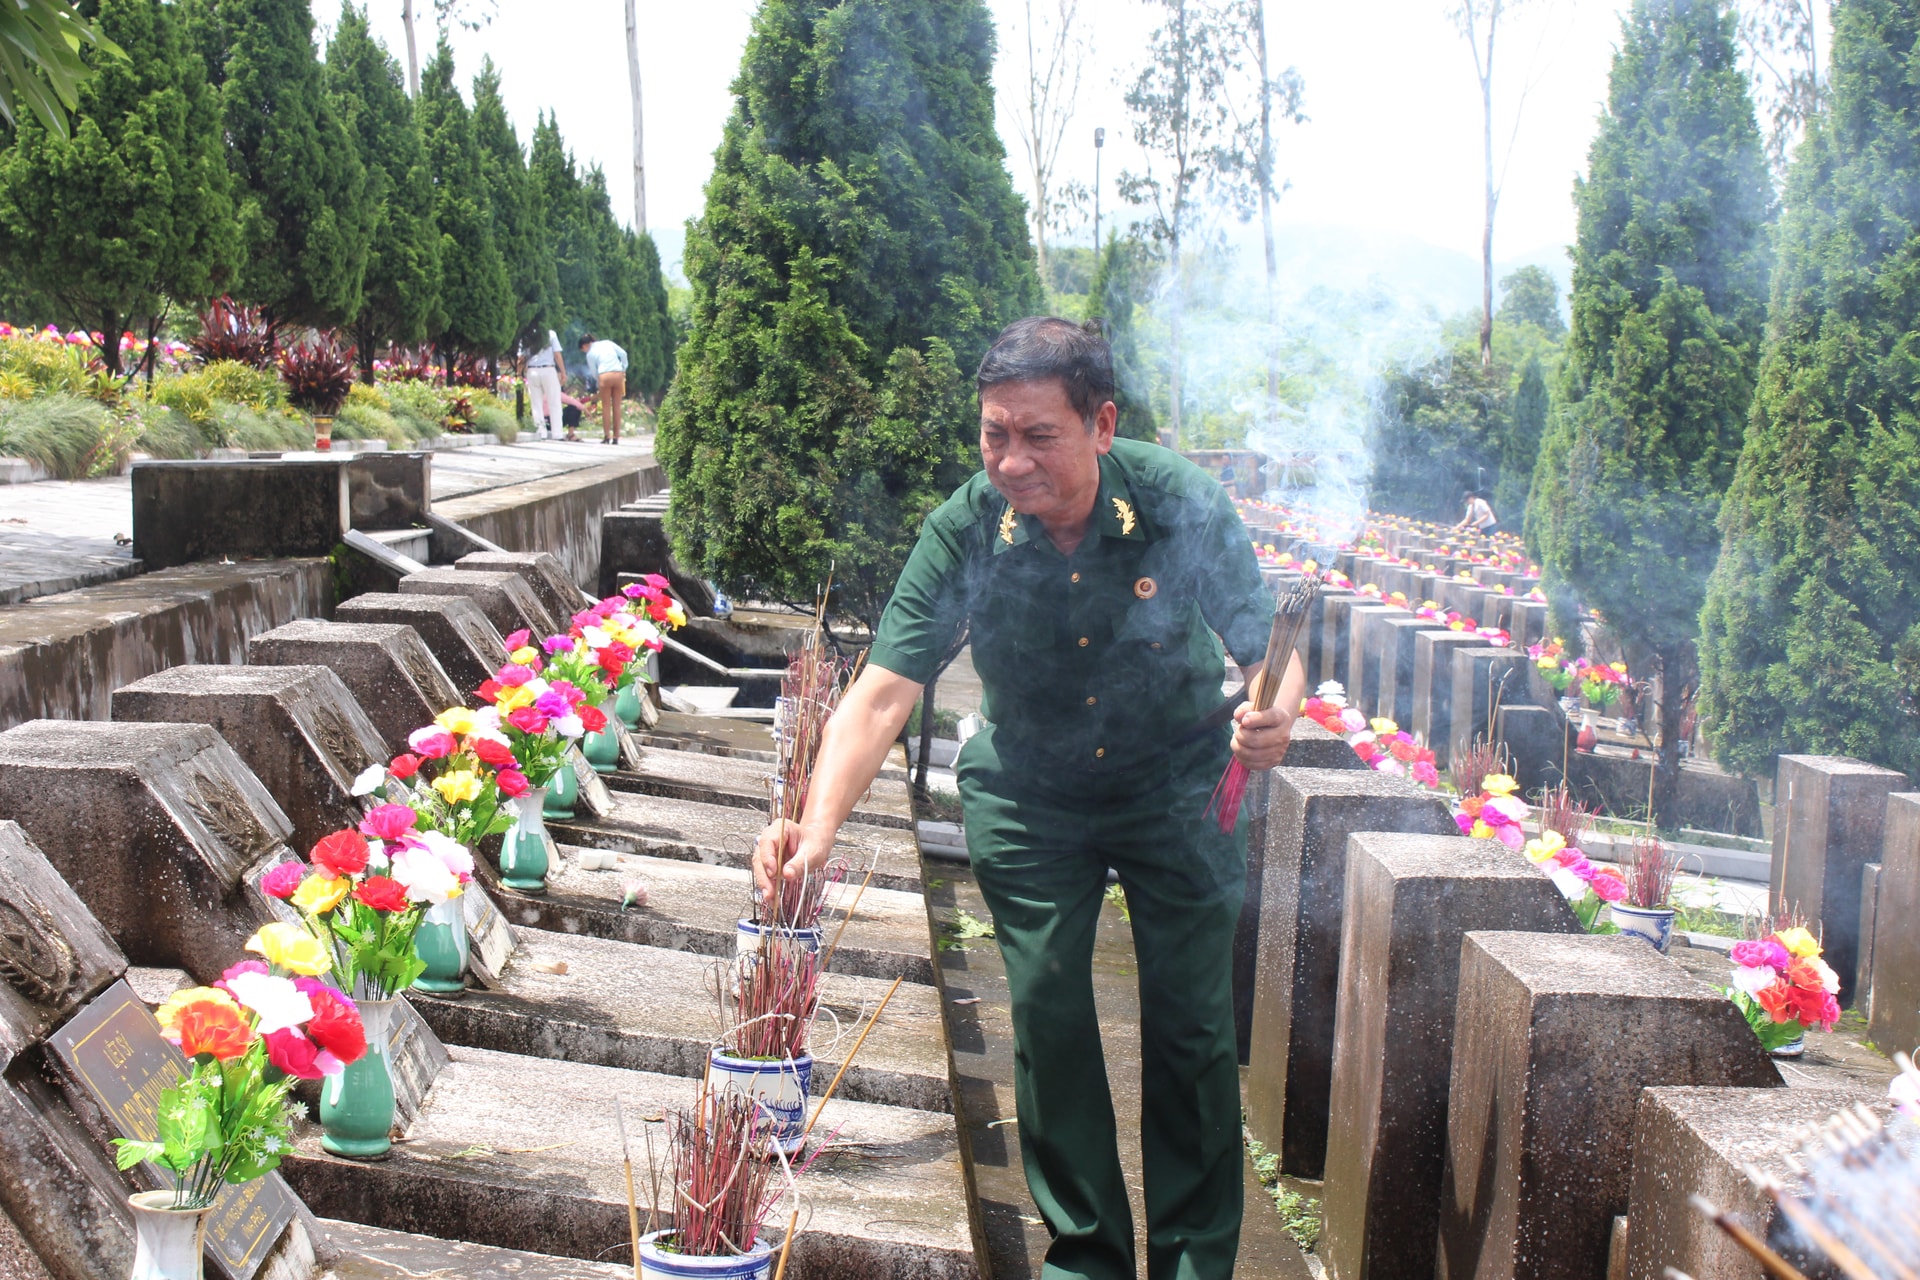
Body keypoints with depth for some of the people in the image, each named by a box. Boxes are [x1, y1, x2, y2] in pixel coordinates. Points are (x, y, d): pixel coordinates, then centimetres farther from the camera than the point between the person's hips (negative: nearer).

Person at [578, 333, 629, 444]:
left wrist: (598, 383, 27)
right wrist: (624, 368, 14)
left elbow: (593, 373, 10)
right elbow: (623, 353, 6)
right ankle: (616, 437, 7)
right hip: (619, 374, 3)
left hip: (604, 376, -3)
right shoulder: (608, 342, 16)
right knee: (616, 407, 7)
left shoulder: (590, 354, 8)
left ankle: (607, 437, -1)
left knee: (606, 407, 5)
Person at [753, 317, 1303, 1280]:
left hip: (1178, 785, -1)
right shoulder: (964, 532, -23)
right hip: (1028, 795, 1)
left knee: (1192, 1026, 0)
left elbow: (1270, 650, -14)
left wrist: (1274, 718, -38)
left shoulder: (1183, 506, -24)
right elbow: (880, 695, -27)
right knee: (1047, 1017, 1)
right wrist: (818, 825, -42)